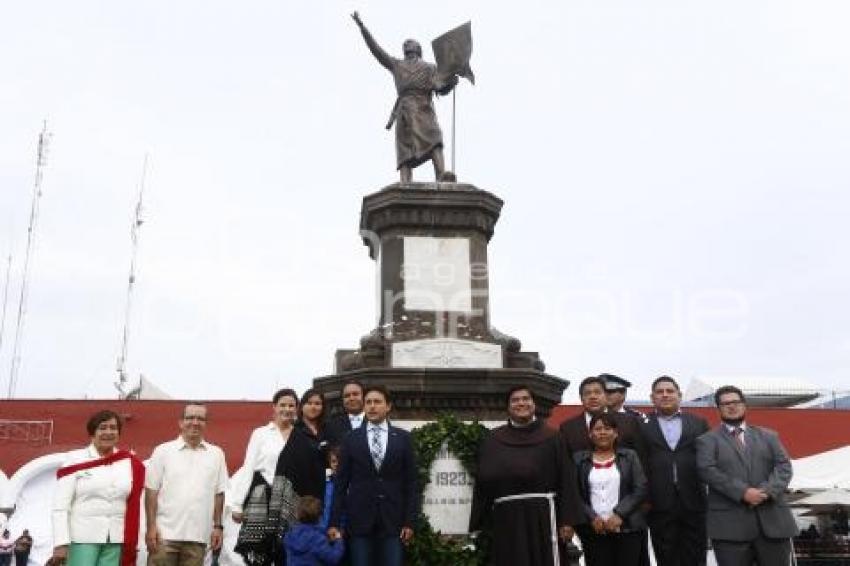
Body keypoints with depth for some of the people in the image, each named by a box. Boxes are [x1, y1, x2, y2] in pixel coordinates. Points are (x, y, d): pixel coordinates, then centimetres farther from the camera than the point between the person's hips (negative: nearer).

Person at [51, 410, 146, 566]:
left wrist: (131, 543, 0)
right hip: (83, 537, -3)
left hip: (115, 539, 3)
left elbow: (134, 505, 4)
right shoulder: (76, 460, -3)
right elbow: (60, 506, -5)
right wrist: (60, 542, -11)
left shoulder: (131, 464, 5)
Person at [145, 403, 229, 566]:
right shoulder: (163, 451, 2)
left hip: (198, 535, 2)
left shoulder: (216, 454, 8)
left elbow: (219, 493, 9)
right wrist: (151, 526, -6)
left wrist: (218, 526, 5)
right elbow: (151, 491, 0)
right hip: (165, 533, -2)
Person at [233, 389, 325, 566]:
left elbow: (313, 474, 6)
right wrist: (238, 504, -2)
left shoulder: (304, 439, 9)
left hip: (290, 502, 2)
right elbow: (248, 469, 3)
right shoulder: (260, 433, 6)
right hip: (261, 499, -1)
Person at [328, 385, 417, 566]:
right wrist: (334, 522, -1)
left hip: (392, 519, 0)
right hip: (359, 519, 0)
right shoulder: (351, 439, 5)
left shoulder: (403, 438, 6)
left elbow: (410, 481, 5)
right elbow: (341, 482, 4)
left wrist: (409, 521, -1)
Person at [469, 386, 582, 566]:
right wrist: (481, 521, 1)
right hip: (506, 519, 2)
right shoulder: (493, 440, 7)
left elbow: (566, 480, 0)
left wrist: (567, 520, -6)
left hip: (542, 517, -2)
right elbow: (484, 480, 5)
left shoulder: (550, 438, 3)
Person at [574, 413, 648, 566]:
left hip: (627, 527, 0)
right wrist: (591, 517, -9)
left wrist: (619, 514, -10)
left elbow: (641, 489, 0)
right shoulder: (579, 459, 8)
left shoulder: (629, 456, 9)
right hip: (593, 530, 0)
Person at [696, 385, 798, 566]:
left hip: (773, 519, 3)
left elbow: (783, 466, 7)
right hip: (729, 524, -3)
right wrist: (743, 492, -17)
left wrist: (768, 490, -12)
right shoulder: (708, 440, 10)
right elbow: (708, 471, -6)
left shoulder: (768, 436, 20)